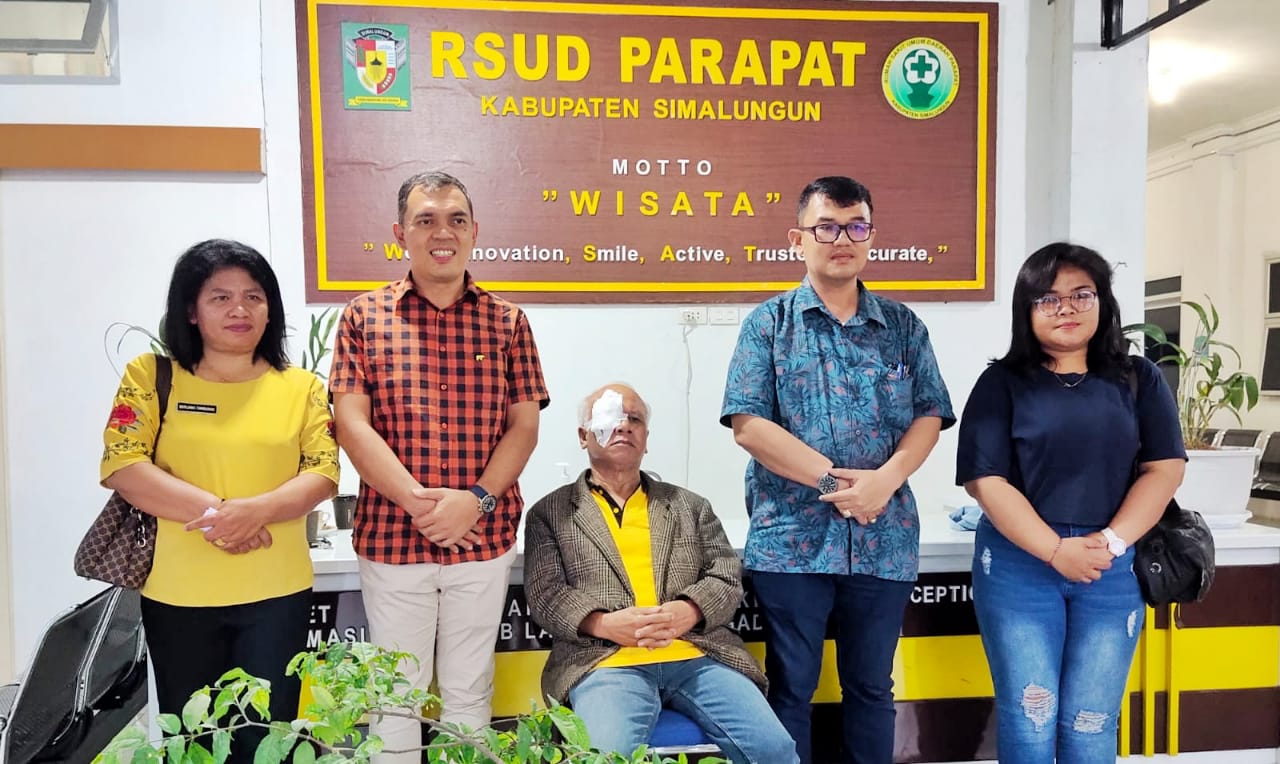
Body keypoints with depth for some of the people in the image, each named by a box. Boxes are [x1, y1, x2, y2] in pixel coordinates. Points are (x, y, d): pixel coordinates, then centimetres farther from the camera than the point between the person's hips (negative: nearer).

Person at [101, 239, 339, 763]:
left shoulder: (301, 386, 3)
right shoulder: (151, 375, 1)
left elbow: (323, 473, -3)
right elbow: (121, 465, -7)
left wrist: (256, 510, -21)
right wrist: (210, 510, -19)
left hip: (276, 594, 0)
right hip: (176, 594, 0)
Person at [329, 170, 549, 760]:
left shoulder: (506, 321, 4)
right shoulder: (364, 317, 1)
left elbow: (524, 426, 1)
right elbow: (351, 424, -6)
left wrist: (476, 499, -14)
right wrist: (418, 503, -16)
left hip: (484, 539, 1)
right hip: (390, 537, -1)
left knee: (468, 692, 14)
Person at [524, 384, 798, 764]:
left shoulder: (690, 505, 21)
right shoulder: (550, 512, 13)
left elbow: (728, 578, 13)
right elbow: (544, 594, 3)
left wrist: (688, 612, -9)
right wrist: (604, 623, -15)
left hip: (698, 657, 3)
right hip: (608, 663, -2)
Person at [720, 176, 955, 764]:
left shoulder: (903, 326, 9)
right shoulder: (768, 322, 0)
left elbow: (928, 417, 4)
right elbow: (749, 425, -9)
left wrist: (883, 480, -15)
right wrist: (833, 480, -15)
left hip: (884, 536, 3)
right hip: (792, 535, -2)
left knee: (872, 686, 15)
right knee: (790, 687, 8)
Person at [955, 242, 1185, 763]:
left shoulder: (1139, 380, 7)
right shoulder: (1002, 383, -1)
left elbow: (1164, 469, 1)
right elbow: (986, 482, -7)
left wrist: (1110, 543, -12)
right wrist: (1057, 551, -15)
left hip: (1112, 569, 2)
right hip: (1018, 564, -2)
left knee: (1091, 721, 7)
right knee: (1028, 716, 4)